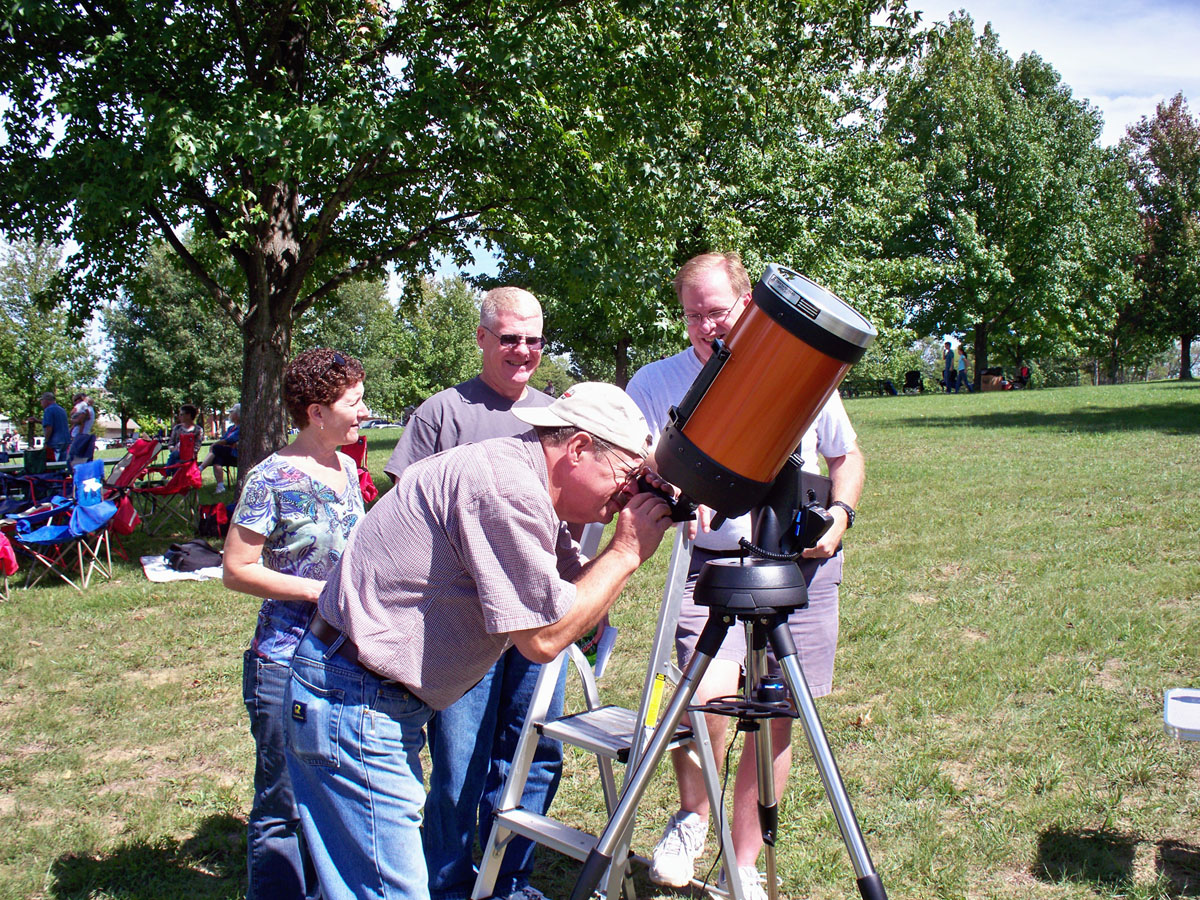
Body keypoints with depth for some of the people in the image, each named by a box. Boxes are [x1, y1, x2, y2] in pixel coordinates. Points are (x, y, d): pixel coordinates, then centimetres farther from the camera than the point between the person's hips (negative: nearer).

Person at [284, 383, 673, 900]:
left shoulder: (528, 486, 8)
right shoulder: (507, 487, -22)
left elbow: (577, 592, 12)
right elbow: (543, 638, -22)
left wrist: (634, 545, -1)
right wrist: (627, 551, -14)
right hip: (355, 703, -10)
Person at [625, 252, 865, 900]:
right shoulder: (656, 383, -1)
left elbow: (847, 456, 16)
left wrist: (840, 512, -2)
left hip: (803, 562, 2)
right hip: (711, 561, -2)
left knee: (777, 715, 5)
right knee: (709, 691, -23)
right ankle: (691, 817, 8)